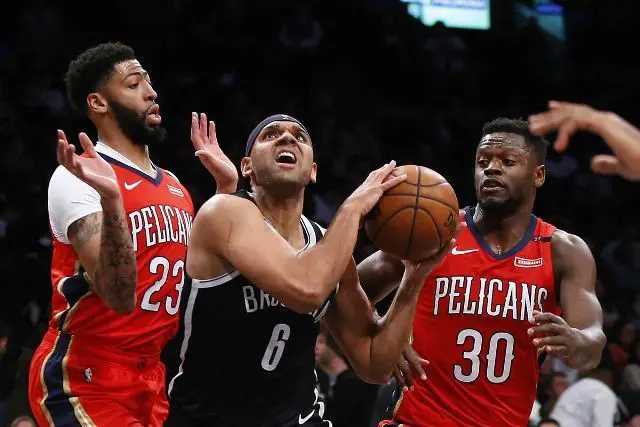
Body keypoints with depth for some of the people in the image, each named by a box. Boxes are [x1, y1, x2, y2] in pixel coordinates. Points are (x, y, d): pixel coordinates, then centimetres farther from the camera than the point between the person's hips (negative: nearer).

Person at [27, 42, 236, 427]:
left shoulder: (173, 185, 12)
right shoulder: (81, 177, -13)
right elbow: (120, 296, -24)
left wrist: (226, 185, 16)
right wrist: (110, 199, -37)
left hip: (151, 378, 8)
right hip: (84, 381, -8)